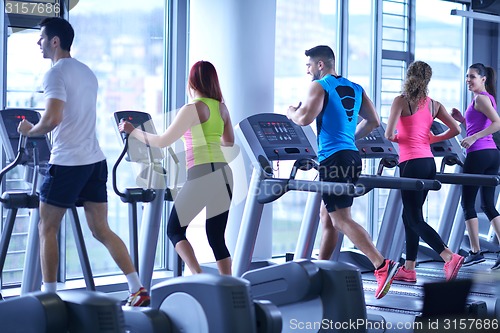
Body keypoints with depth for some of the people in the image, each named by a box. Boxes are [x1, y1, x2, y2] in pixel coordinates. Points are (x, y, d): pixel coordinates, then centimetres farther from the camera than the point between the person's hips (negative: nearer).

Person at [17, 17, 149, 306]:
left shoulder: (56, 73, -10)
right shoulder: (88, 72, 16)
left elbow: (52, 119, -22)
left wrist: (30, 130, -4)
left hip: (67, 162, -8)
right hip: (95, 160, 8)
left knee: (48, 228, 6)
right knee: (101, 229, 8)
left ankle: (49, 295, 9)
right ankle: (138, 290, 3)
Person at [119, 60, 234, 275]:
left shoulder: (192, 109, -7)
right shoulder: (221, 107, 12)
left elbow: (162, 141, -6)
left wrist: (132, 131, 6)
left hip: (202, 175, -6)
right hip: (224, 174, 7)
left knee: (174, 230, 7)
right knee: (216, 237, 12)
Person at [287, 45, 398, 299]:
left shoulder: (319, 86, -6)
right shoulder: (355, 89, 16)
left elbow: (305, 118, -17)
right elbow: (373, 121, 16)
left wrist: (291, 113, 4)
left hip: (333, 159, -8)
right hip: (352, 157, 8)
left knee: (341, 219, -10)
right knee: (328, 215, 17)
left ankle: (382, 265, -21)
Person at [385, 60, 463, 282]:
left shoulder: (401, 101, -7)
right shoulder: (434, 105, 9)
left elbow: (389, 134, -14)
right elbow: (455, 130, 10)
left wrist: (396, 138, 8)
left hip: (412, 163, -6)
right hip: (429, 162, 7)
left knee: (415, 219, -2)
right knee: (410, 215, 16)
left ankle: (450, 258, -17)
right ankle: (409, 269, 18)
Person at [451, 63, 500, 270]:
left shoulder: (480, 98, -10)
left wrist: (473, 137, -23)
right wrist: (462, 119, 15)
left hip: (479, 153, -9)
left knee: (468, 203, 0)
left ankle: (476, 252, 2)